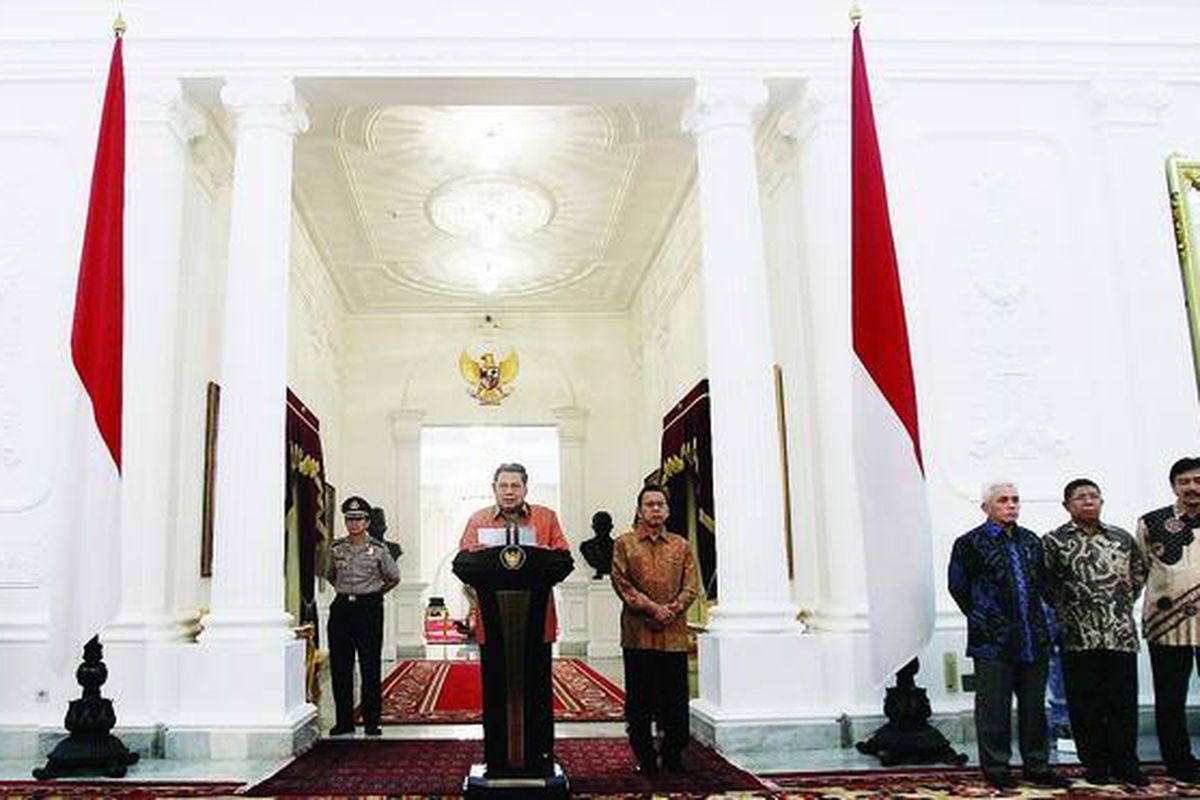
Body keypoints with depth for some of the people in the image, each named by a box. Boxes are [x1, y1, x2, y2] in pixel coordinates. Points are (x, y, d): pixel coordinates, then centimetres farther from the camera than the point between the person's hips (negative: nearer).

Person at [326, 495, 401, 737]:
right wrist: (344, 590, 12)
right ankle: (344, 721, 12)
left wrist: (375, 593, 8)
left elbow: (394, 577, 9)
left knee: (370, 667, -1)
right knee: (340, 667, 4)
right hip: (341, 608, 3)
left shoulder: (378, 550, -3)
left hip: (369, 609, -3)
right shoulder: (336, 549, 5)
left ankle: (371, 722, 5)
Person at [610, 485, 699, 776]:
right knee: (640, 699, 3)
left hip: (674, 633, 2)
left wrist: (673, 609, -11)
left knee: (675, 698, 4)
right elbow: (621, 583, -3)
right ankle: (645, 757, 13)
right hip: (638, 632, -2)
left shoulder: (682, 546, 13)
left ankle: (674, 755, 16)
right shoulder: (624, 543, 6)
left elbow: (691, 586, 6)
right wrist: (652, 608, -12)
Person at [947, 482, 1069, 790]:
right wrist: (982, 619, 2)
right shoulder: (970, 543, -5)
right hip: (993, 641, -5)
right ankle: (996, 769, 13)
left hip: (1034, 639, 5)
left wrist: (1039, 620, 13)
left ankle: (1037, 766, 24)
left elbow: (1042, 583, 21)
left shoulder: (1031, 541, 11)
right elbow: (958, 587, 0)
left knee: (1034, 707, 13)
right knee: (994, 709, 2)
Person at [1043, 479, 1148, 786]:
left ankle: (1125, 764, 17)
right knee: (1085, 706, 4)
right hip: (1079, 637, -2)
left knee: (1124, 703, 5)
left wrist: (1126, 600, 13)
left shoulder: (1122, 538, 10)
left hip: (1121, 634, 3)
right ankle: (1095, 764, 16)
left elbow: (1140, 570, 23)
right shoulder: (1054, 541, -1)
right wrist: (1065, 611, -1)